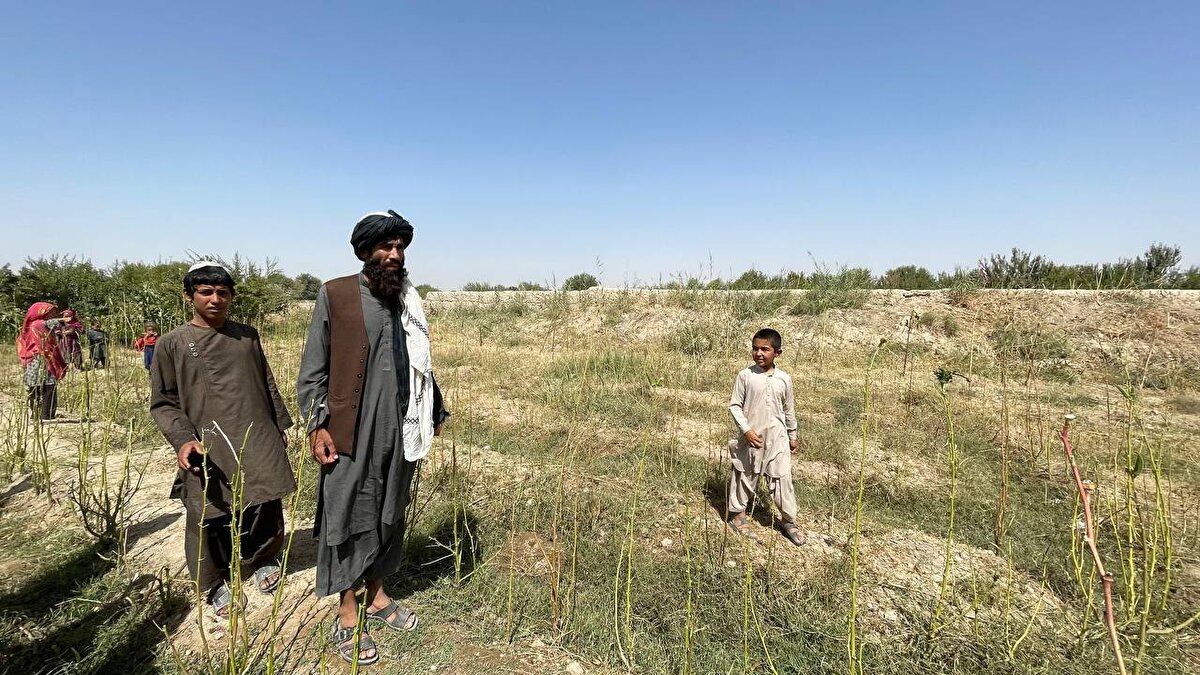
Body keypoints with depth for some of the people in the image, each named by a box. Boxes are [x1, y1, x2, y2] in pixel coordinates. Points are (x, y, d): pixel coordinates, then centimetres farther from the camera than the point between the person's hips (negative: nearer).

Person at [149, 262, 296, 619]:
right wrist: (183, 439, -14)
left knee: (267, 507, 7)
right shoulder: (172, 344, -1)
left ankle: (262, 560, 35)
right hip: (206, 449, -2)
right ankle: (214, 584, 29)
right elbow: (163, 402, 0)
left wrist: (280, 425, 18)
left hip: (257, 442, 2)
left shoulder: (247, 336, 8)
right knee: (208, 519, 5)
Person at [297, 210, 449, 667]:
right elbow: (312, 369, -4)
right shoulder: (335, 295, -4)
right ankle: (347, 616, 22)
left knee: (390, 515, 14)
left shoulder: (408, 300, 9)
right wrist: (316, 424, -10)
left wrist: (435, 410, 16)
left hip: (401, 430, 5)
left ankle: (376, 597, 32)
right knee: (349, 517, 6)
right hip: (352, 431, -4)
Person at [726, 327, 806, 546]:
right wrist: (746, 430, -15)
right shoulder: (745, 376, -9)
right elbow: (734, 405, -6)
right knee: (744, 476, 12)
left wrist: (792, 436, 16)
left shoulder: (784, 379, -1)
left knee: (782, 479, 6)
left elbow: (789, 410, 10)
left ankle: (788, 520, 24)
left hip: (777, 438, 2)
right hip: (751, 438, -2)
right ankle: (737, 513, 31)